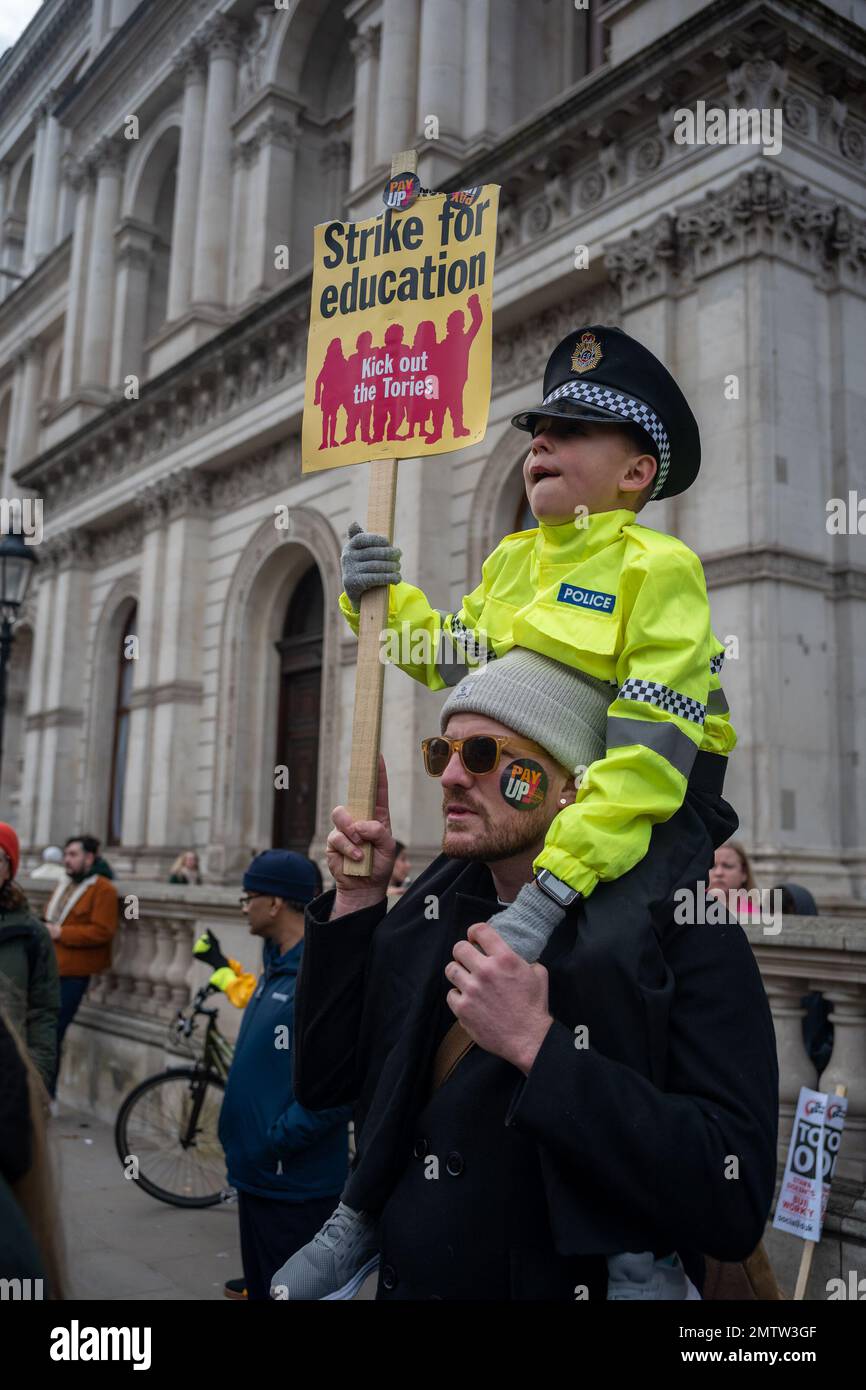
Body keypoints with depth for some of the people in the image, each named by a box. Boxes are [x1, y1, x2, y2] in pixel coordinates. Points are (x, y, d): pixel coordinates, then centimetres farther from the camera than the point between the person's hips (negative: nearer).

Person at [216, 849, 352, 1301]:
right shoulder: (277, 968, 10)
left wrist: (277, 1139, -20)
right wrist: (240, 1135, 12)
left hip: (295, 1187, -9)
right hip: (257, 1176, 9)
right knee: (260, 1287, 20)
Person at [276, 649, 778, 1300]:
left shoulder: (683, 932, -20)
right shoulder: (433, 913, -2)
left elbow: (736, 1204, -28)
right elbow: (323, 1081, 1)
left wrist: (537, 1047, -32)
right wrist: (356, 901, -8)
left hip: (569, 1281, -5)